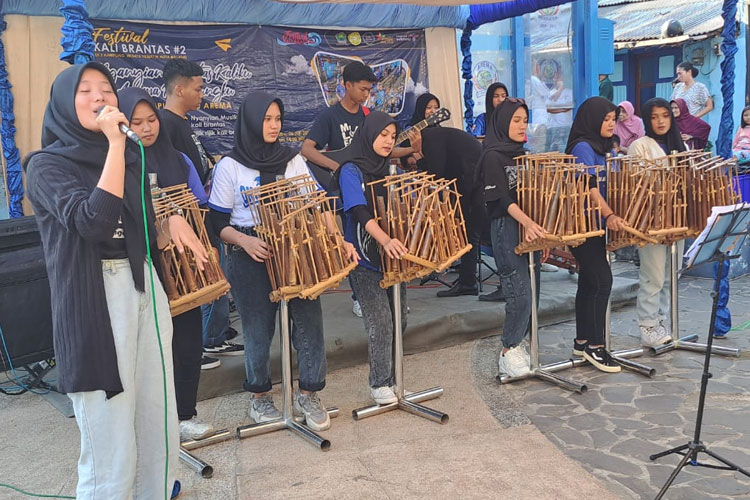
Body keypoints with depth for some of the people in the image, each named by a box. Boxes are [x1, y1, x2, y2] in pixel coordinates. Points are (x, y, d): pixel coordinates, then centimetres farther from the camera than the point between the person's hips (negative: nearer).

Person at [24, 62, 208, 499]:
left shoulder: (130, 158, 14)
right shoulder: (47, 165, -5)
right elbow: (93, 220, -23)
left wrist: (172, 224, 1)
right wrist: (115, 145, -20)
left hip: (145, 286, 6)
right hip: (94, 297, -6)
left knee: (157, 410, 11)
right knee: (109, 420, 0)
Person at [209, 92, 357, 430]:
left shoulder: (293, 159, 8)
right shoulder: (230, 166, -1)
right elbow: (218, 222, -2)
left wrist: (336, 238, -11)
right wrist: (245, 241, -20)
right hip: (251, 257, -3)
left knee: (309, 321, -2)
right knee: (259, 329, 6)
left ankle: (308, 395, 15)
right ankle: (259, 397, 26)